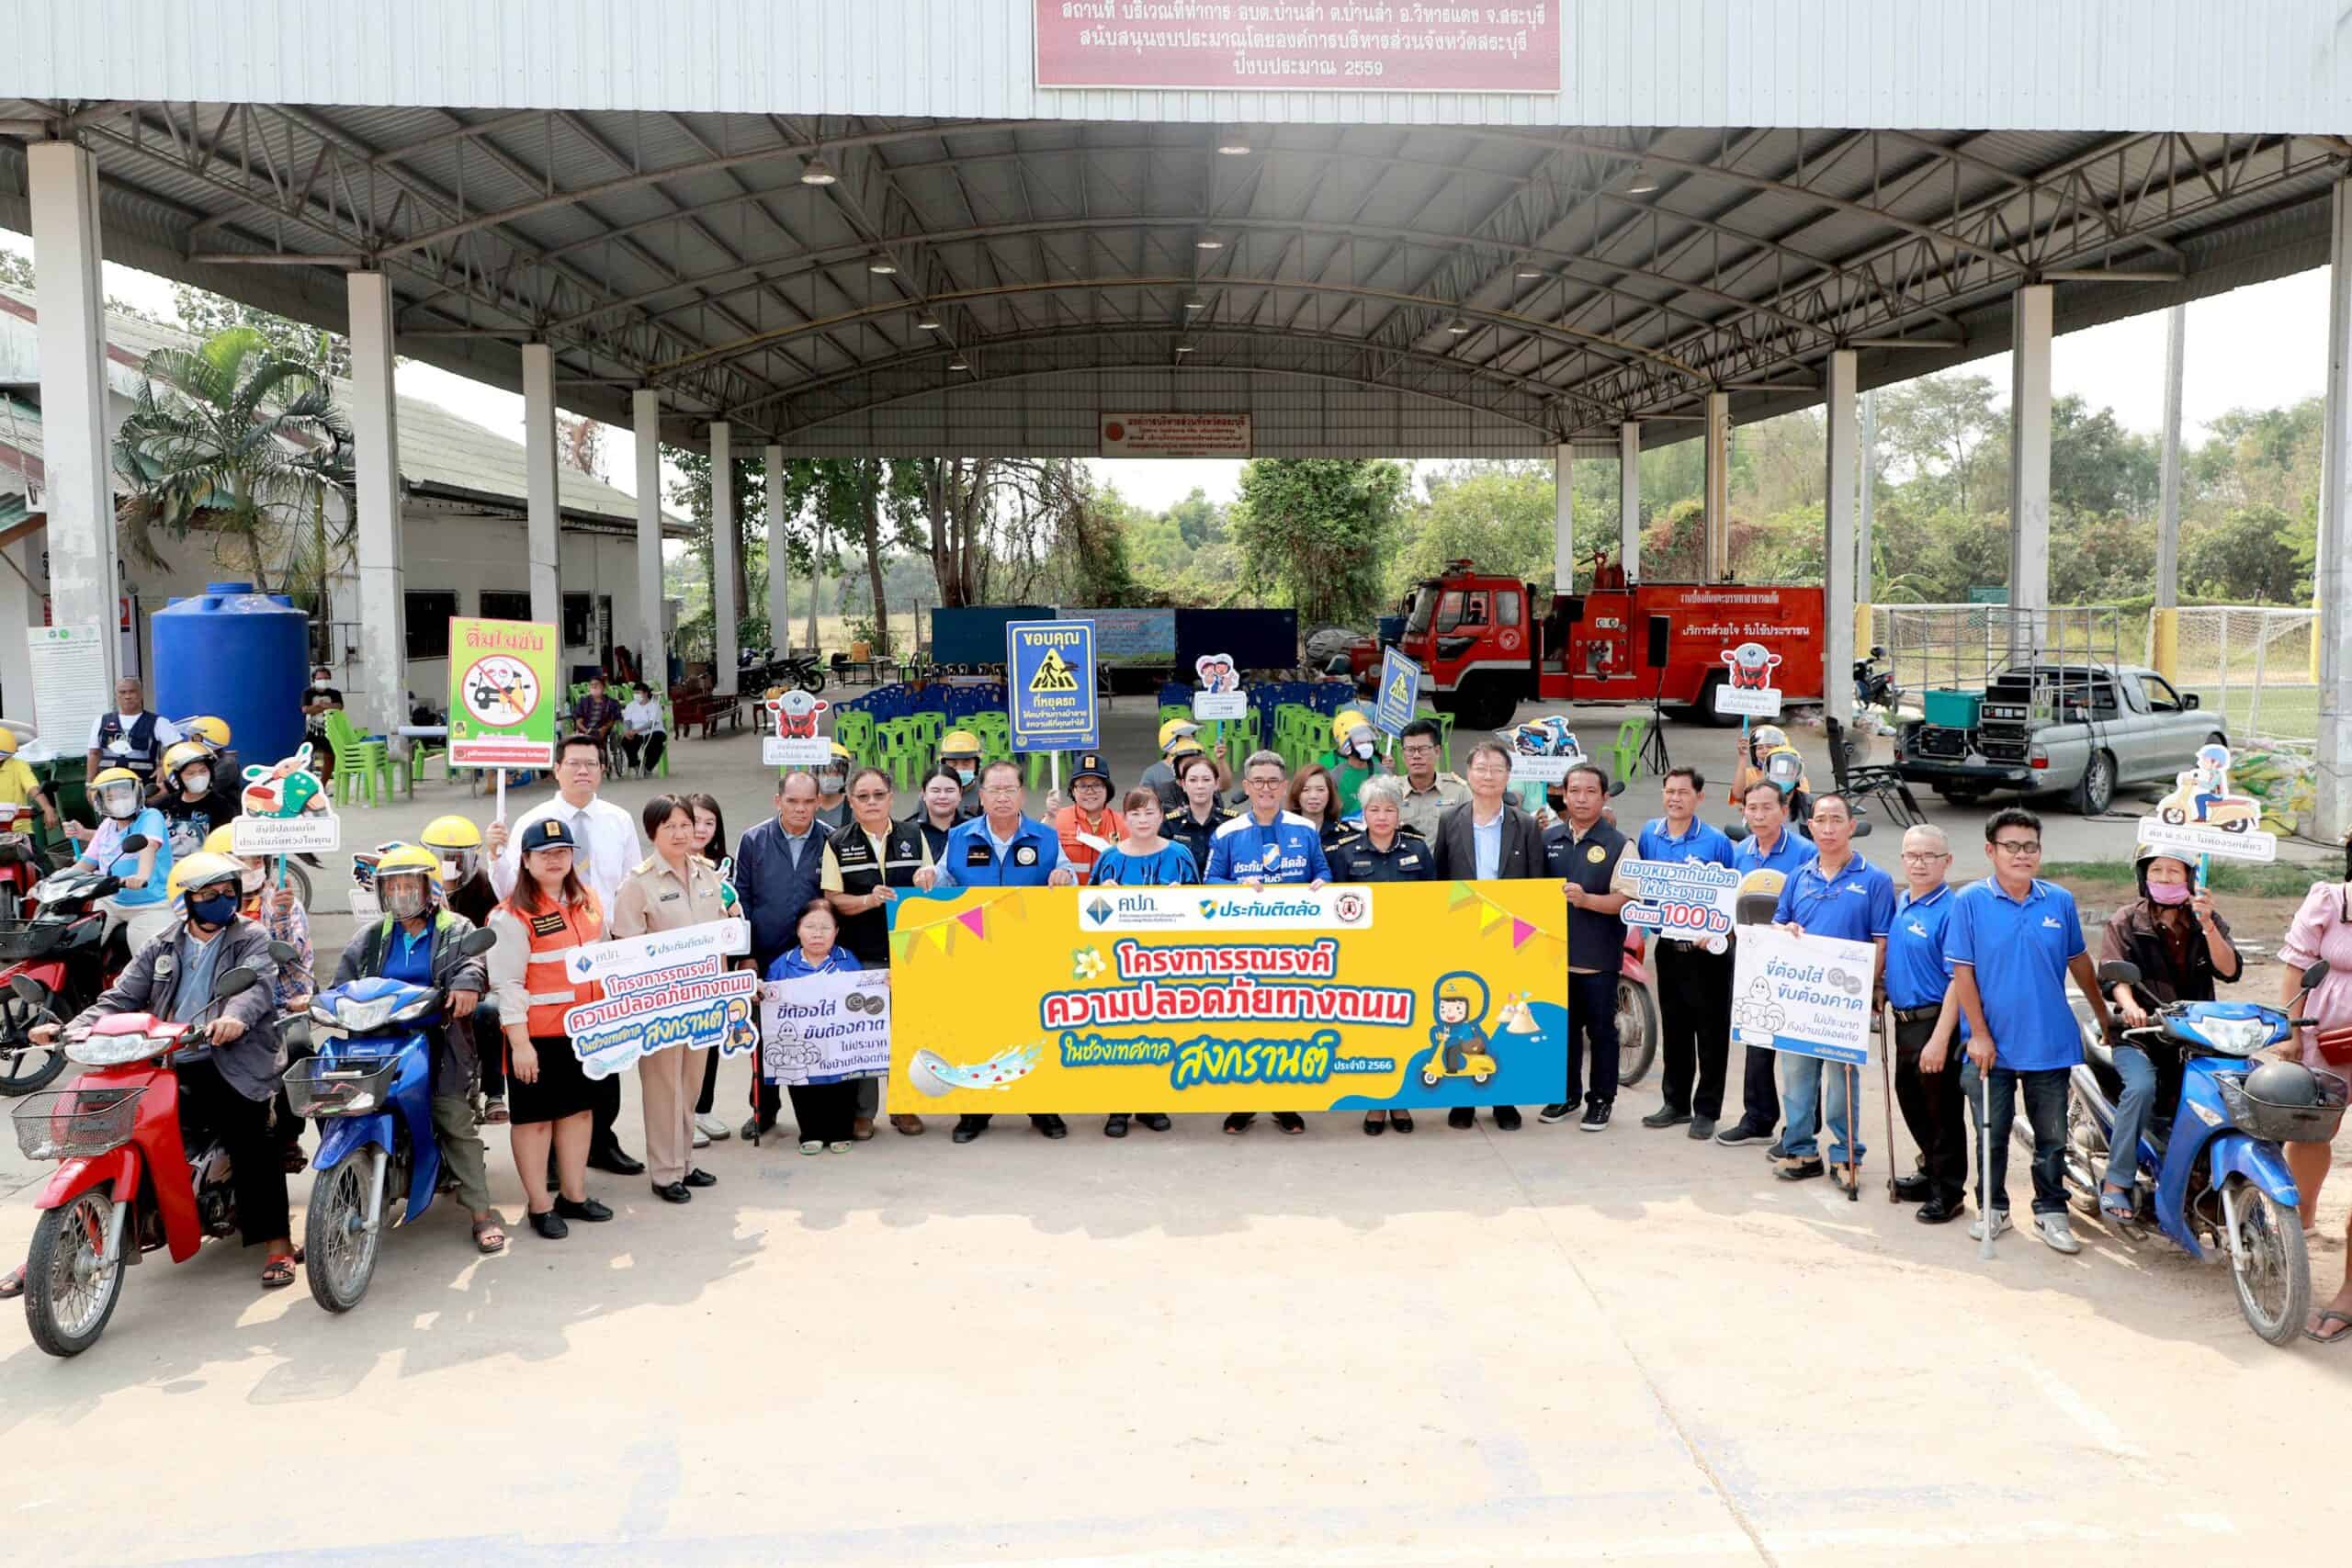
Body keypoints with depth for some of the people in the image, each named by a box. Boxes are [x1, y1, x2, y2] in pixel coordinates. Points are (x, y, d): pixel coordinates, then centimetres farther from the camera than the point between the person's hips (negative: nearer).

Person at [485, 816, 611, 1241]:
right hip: (537, 1033, -7)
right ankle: (539, 1206, 14)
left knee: (579, 1108, 14)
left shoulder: (588, 902, 9)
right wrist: (519, 1043, -19)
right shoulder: (513, 915, -13)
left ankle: (574, 1194, 28)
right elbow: (507, 984, -16)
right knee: (535, 1116, 4)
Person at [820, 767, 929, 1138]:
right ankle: (862, 1111, 13)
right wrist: (868, 901, -18)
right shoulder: (838, 845, 4)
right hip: (859, 954, -1)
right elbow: (832, 900, -1)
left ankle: (904, 1106, 17)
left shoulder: (914, 838, 10)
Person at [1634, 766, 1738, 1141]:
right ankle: (1675, 1103, 25)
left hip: (1708, 951, -4)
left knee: (1711, 1033, 2)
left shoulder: (1716, 841, -8)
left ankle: (1706, 1110, 12)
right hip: (1668, 947, 4)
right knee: (1673, 1029, 14)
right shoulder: (1648, 834, 4)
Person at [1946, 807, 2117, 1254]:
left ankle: (2051, 1212, 25)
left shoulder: (2060, 901, 1)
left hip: (2050, 1044, 2)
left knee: (2052, 1137, 10)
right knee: (1992, 1134, 11)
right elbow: (1962, 971, -7)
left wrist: (2103, 1014, 21)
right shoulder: (1969, 901, -7)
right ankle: (1992, 1206, 27)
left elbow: (2078, 961, 15)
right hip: (1992, 1046, -2)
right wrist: (1979, 1034, -10)